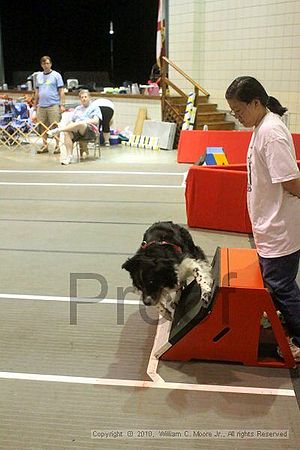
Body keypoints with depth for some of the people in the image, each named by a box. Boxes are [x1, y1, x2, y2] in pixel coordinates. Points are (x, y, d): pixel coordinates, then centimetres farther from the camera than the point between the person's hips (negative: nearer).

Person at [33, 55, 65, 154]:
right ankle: (44, 146, 16)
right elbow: (37, 91, 20)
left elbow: (61, 91, -3)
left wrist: (62, 105, -10)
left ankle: (58, 146, 3)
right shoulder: (39, 76, 15)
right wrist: (35, 105, 17)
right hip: (41, 106, 5)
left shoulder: (56, 75, 1)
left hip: (53, 105, -5)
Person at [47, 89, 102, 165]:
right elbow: (71, 121, 23)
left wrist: (84, 122, -14)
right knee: (67, 133, -31)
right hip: (77, 131, 5)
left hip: (91, 131, -5)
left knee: (80, 124, -39)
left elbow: (96, 121, -2)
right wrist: (69, 124, -1)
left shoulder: (95, 107, 14)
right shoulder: (77, 108, 29)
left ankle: (58, 130, -38)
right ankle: (69, 156, -37)